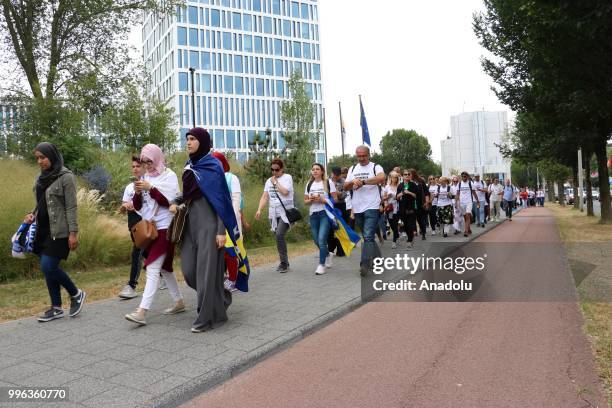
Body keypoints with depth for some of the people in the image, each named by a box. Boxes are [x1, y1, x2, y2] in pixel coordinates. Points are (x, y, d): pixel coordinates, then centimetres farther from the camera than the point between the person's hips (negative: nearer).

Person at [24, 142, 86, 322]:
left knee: (48, 267, -11)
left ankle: (76, 294, 10)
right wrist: (33, 215, 2)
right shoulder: (41, 177, 13)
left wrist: (73, 233, -17)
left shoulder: (66, 177, -10)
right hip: (43, 230, 8)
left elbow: (71, 207, -13)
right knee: (49, 268, 8)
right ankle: (56, 308, 18)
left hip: (58, 231, -7)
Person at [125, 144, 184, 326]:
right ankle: (179, 302, 25)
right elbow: (138, 206, 11)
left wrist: (150, 188, -19)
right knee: (164, 268, 13)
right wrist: (137, 192, -8)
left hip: (164, 228, -7)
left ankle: (142, 312, -16)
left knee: (152, 268, -13)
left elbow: (169, 201, -13)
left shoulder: (169, 176, -4)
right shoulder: (146, 178, 12)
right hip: (148, 228, 7)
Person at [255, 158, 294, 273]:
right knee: (278, 237, 7)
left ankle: (283, 262, -11)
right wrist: (259, 210, -3)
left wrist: (276, 182, -6)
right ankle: (285, 262, 18)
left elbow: (285, 192, -17)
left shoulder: (287, 177, -1)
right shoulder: (269, 181, 15)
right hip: (273, 213, 6)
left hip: (285, 212, -6)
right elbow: (264, 197, 9)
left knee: (279, 235, -21)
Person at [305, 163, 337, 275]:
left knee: (322, 239, -14)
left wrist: (322, 200, -16)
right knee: (316, 240, 9)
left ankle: (321, 264, -3)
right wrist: (311, 200, -7)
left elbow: (335, 199, -3)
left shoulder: (328, 183, -1)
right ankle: (327, 255, 36)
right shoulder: (309, 184, 11)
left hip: (325, 213, -5)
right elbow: (305, 201, 15)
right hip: (313, 215, 5)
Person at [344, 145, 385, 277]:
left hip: (372, 208, -6)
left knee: (368, 237, -14)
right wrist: (352, 182, -11)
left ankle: (364, 265, -14)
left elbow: (382, 178, -24)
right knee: (368, 237, 15)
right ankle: (377, 258, 31)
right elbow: (345, 187, 11)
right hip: (358, 209, 6)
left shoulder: (375, 167, -2)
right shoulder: (352, 169, 14)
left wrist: (363, 182, -21)